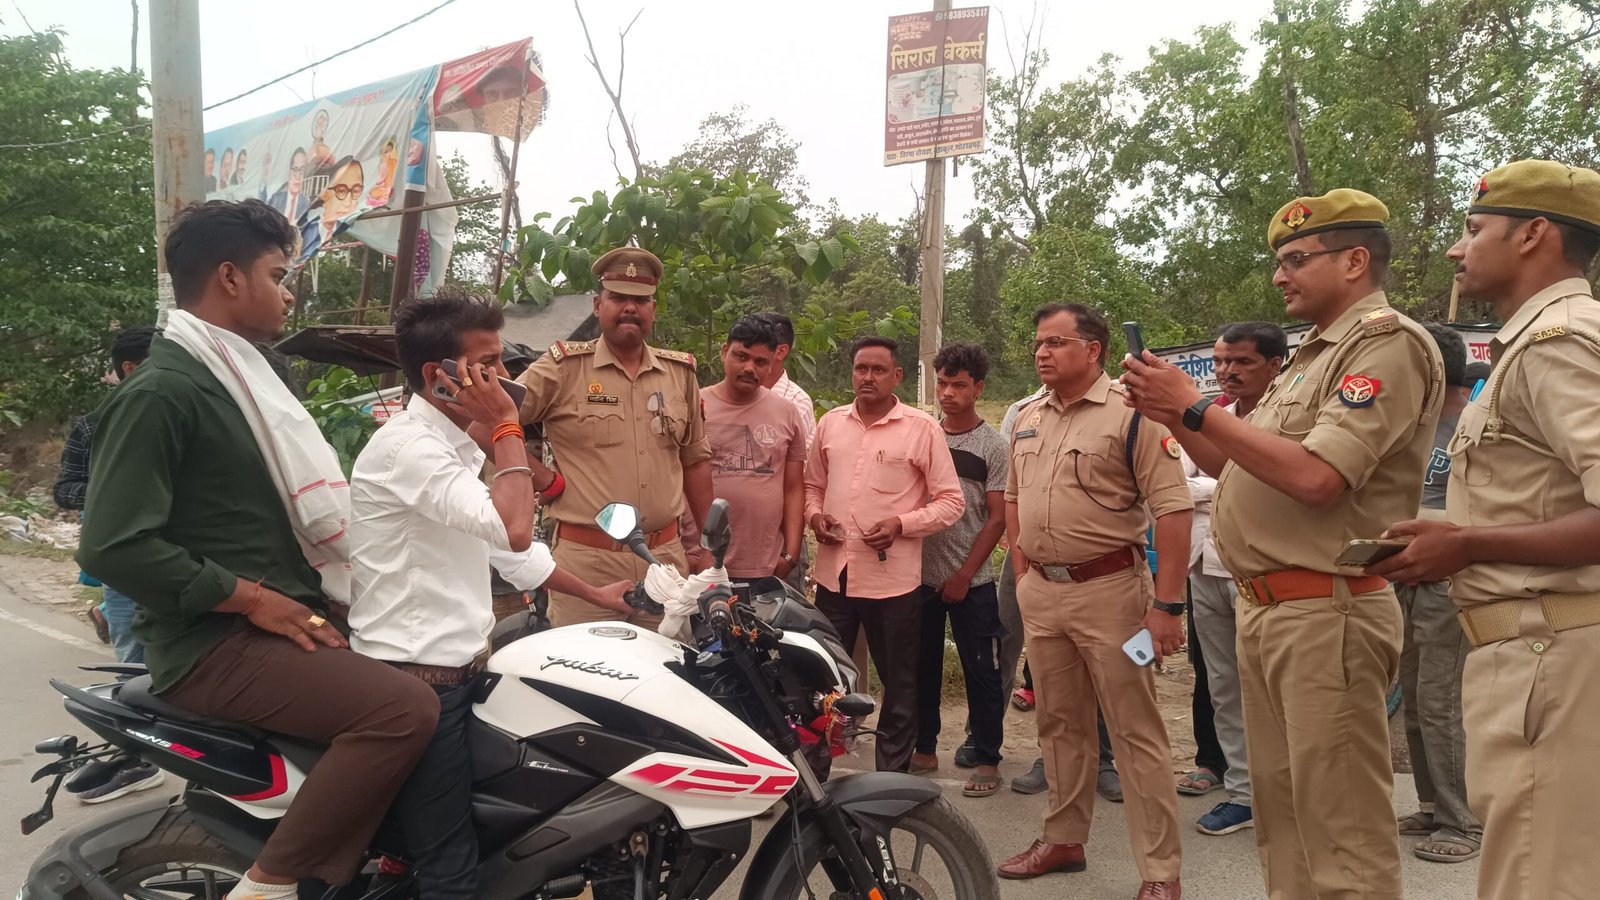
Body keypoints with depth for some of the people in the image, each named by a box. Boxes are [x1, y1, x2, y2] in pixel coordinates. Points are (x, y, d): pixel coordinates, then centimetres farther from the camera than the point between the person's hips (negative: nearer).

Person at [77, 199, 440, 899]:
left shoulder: (241, 376, 17)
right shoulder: (161, 390, -14)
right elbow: (112, 545, -21)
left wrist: (324, 589, 11)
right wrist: (252, 598, -18)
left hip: (283, 616, 10)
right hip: (216, 641, -10)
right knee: (404, 708, -26)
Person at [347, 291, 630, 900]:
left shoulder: (451, 447, 15)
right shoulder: (407, 446, -19)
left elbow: (506, 545, 22)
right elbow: (513, 529, -30)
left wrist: (595, 595, 25)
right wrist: (506, 426, -18)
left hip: (455, 669, 10)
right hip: (416, 681, -10)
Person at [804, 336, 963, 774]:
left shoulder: (921, 427, -5)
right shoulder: (830, 423, 9)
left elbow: (950, 501, -4)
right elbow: (813, 485, 19)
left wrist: (902, 524, -18)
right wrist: (815, 515, -2)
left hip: (893, 578, -4)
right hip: (834, 573, 4)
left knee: (899, 688, 9)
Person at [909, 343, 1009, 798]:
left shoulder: (992, 446, -4)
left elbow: (997, 519, -5)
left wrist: (963, 576, -9)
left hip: (971, 582, -4)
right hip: (921, 576, 4)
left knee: (981, 673, 3)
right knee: (922, 666, 13)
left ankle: (986, 760, 15)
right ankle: (924, 748, 27)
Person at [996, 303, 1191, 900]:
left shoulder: (1130, 414, -11)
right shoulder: (1027, 421, 10)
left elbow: (1173, 509, -15)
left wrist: (1167, 604, -19)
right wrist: (1021, 576, 14)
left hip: (1109, 589, -6)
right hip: (1041, 592, 7)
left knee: (1136, 732, 0)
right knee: (1059, 723, 17)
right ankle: (1064, 839, 31)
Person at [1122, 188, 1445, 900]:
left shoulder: (1388, 343, -10)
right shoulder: (1312, 356, 21)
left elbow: (1314, 476, -23)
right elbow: (1232, 465, 22)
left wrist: (1196, 407, -16)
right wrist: (1173, 416, 6)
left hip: (1325, 614, -10)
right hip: (1263, 608, 10)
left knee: (1341, 830, -3)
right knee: (1280, 814, 16)